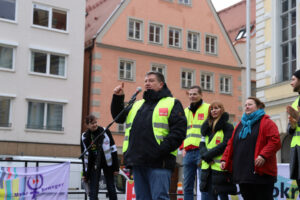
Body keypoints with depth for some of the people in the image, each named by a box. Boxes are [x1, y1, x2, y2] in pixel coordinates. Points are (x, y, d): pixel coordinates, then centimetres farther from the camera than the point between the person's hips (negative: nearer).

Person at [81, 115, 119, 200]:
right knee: (93, 190, -4)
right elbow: (84, 155, 5)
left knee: (111, 188, 5)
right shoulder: (84, 137, -1)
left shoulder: (105, 132, -6)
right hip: (94, 165, 1)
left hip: (107, 163, -1)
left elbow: (113, 149, -5)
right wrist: (85, 173, 4)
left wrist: (116, 167, -8)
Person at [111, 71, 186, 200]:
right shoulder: (137, 105, 24)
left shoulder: (172, 104, 4)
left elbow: (178, 131, -7)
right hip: (137, 163, 6)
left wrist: (160, 150, -18)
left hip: (158, 163, -6)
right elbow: (119, 117, 30)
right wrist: (118, 98, 14)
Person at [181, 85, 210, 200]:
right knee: (187, 186, 6)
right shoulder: (185, 111, 20)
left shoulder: (208, 108, 2)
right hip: (188, 153, 6)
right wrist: (183, 147, 11)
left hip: (202, 151, -6)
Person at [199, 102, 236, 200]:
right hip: (207, 167, 6)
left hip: (221, 167, -6)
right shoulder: (207, 126, 18)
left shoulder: (228, 127, -1)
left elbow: (225, 144, -12)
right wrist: (205, 155, -9)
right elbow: (202, 144, 12)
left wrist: (208, 155, -13)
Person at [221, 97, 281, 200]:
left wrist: (263, 155, -24)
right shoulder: (240, 125, 20)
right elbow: (231, 144, 19)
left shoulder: (266, 122, 0)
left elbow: (275, 141, -12)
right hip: (242, 173, 6)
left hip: (261, 173, -6)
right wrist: (224, 159, 8)